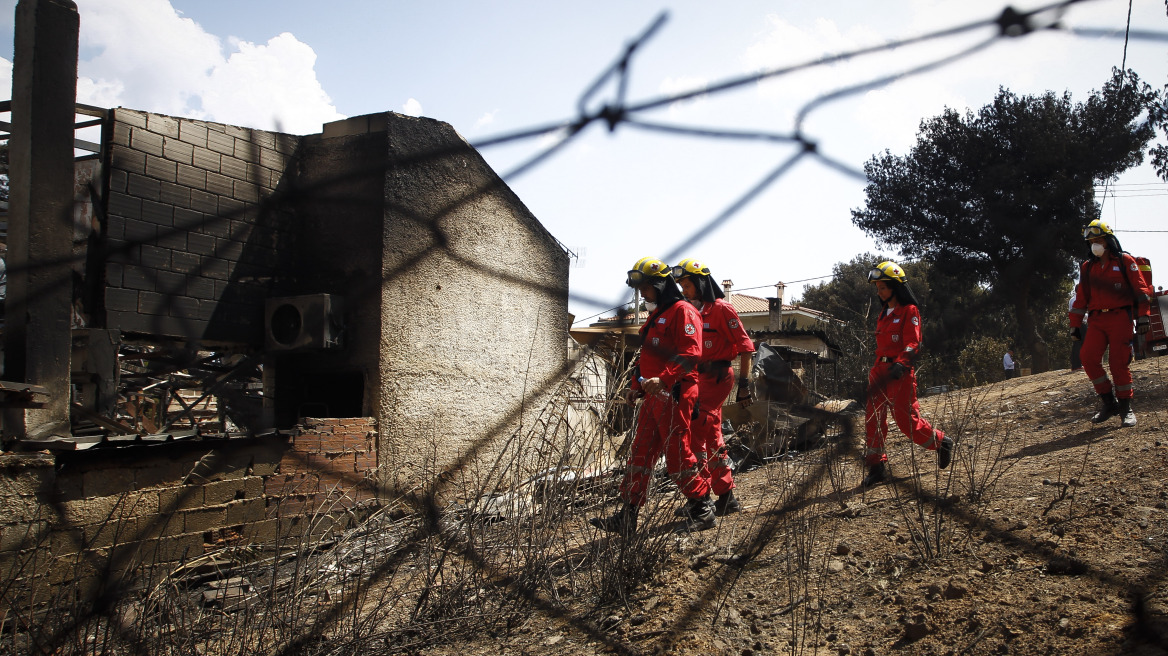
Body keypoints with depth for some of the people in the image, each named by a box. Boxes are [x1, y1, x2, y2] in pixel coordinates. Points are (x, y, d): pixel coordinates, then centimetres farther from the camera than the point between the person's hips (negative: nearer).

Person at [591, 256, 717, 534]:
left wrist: (663, 379, -30)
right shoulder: (655, 316, 23)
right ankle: (627, 516, 11)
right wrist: (638, 386, 21)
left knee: (678, 457, -6)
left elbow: (690, 354, -20)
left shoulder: (682, 311, -7)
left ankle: (703, 509, 9)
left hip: (673, 395, -9)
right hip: (653, 397, 9)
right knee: (639, 456, 8)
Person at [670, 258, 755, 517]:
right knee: (713, 438, 12)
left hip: (717, 377, -9)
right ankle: (726, 497, 20)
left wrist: (744, 384, -15)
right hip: (701, 377, 9)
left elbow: (745, 347, -12)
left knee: (695, 432, -14)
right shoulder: (694, 311, 14)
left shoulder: (721, 309, -10)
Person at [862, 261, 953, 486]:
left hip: (900, 372, -7)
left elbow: (913, 343, -15)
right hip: (880, 370, 7)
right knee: (873, 417, 1)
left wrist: (900, 364, -30)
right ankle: (876, 466, 5)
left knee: (906, 419, -4)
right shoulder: (884, 314, 18)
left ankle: (941, 442, 22)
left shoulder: (909, 311, -5)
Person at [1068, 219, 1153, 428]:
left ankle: (1125, 408, 5)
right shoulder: (1087, 267, 15)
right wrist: (1075, 324, 12)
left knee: (1119, 362, -8)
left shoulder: (1125, 262, 4)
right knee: (1087, 356, -15)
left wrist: (1143, 317, -7)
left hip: (1120, 317, -3)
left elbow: (1141, 289, 1)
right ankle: (1109, 402, -3)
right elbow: (1081, 298, 17)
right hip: (1097, 320, 4)